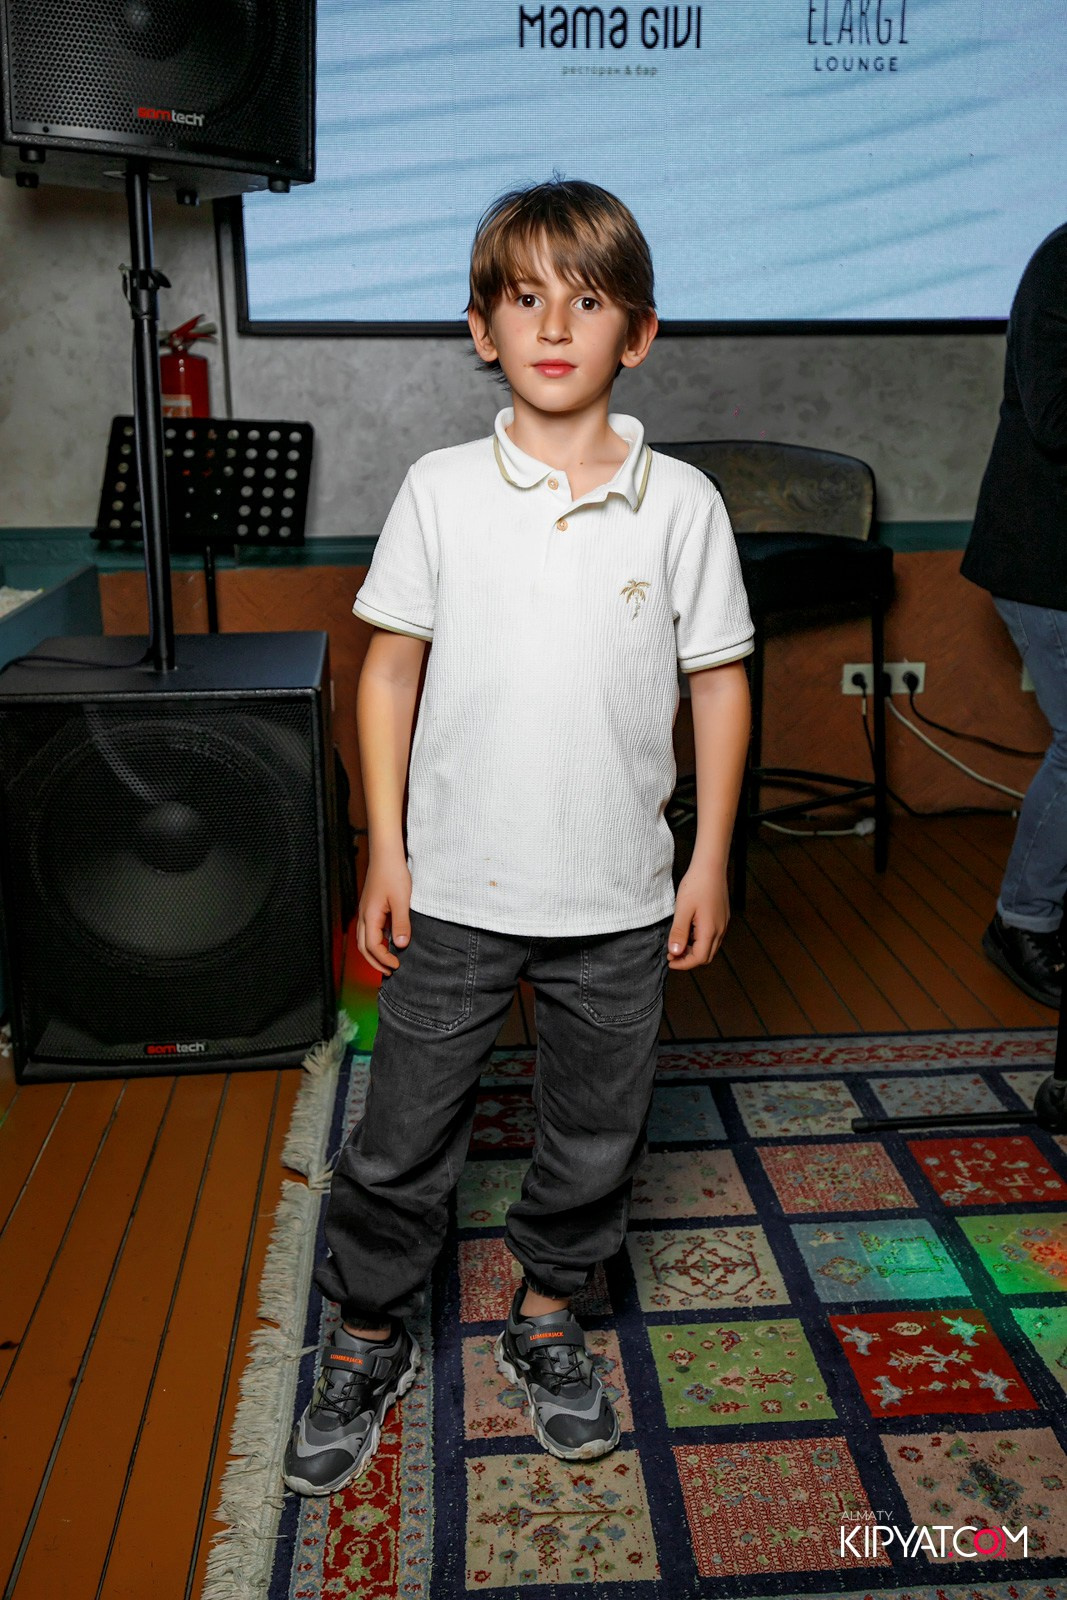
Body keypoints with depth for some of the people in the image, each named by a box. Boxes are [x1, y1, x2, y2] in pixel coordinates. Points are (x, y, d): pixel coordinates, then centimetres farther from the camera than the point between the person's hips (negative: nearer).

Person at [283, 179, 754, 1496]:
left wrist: (710, 860, 1)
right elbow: (390, 668, 1)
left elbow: (718, 682, 3)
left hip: (621, 900, 1)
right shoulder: (440, 490, -4)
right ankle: (367, 1338, 35)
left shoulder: (681, 502, -3)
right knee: (401, 1134, 11)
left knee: (595, 1137, 16)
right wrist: (385, 852, -2)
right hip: (454, 889, 0)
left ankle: (546, 1322, 41)